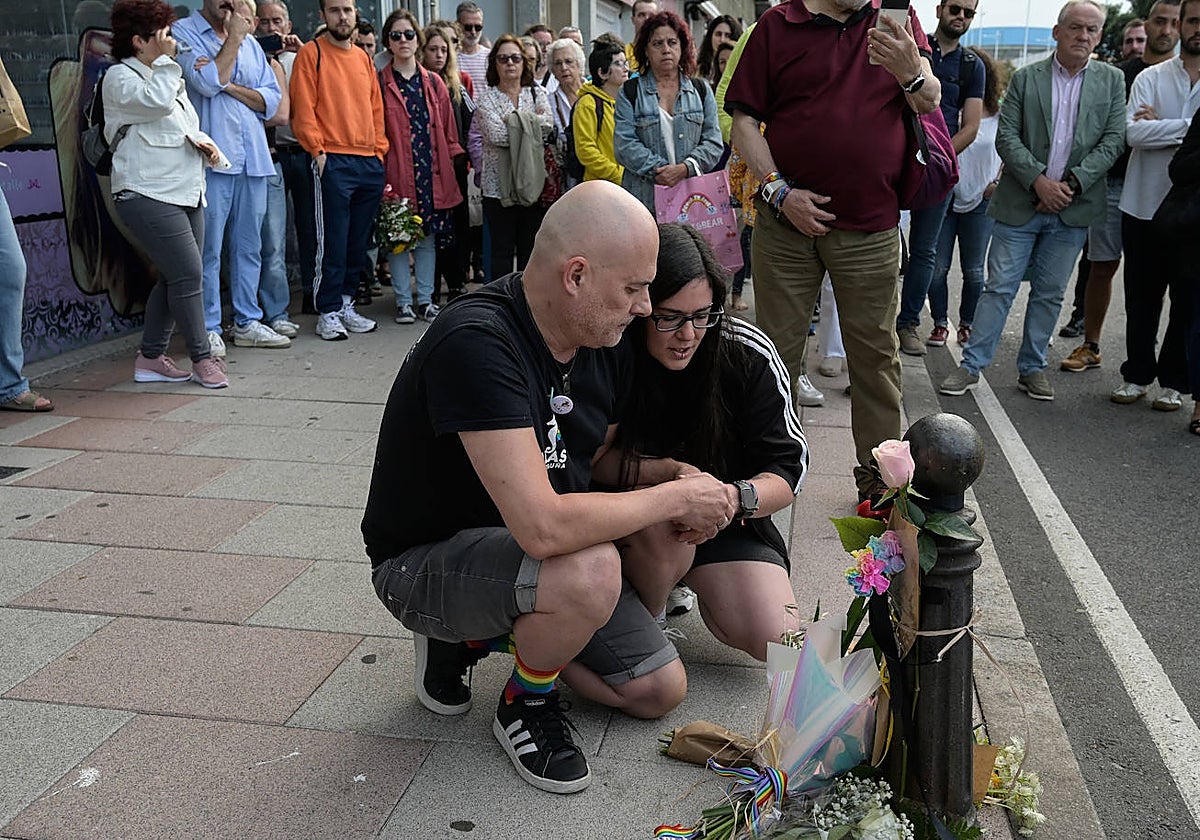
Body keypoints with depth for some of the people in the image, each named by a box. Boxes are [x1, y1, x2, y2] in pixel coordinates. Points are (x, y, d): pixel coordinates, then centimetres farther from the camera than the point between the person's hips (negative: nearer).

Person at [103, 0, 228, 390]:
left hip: (185, 193, 9)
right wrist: (164, 59, -11)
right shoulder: (120, 77, -4)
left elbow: (185, 125, 31)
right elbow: (157, 101, -23)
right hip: (149, 195, -9)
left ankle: (151, 357, 17)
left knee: (175, 278, 8)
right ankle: (202, 358, -5)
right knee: (188, 275, -14)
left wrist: (200, 139, 8)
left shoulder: (166, 75, 23)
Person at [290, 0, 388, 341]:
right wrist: (318, 149, -13)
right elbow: (303, 109, -6)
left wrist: (379, 150, 10)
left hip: (370, 162, 6)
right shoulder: (311, 53, 0)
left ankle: (346, 304, 19)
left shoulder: (363, 58, 17)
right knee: (332, 242, -5)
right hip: (334, 161, -6)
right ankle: (328, 313, 3)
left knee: (358, 242, 9)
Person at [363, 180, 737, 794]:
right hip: (423, 561, -8)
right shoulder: (477, 344, -32)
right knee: (591, 571, -36)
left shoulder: (604, 342, -5)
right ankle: (525, 705, -3)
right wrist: (674, 497, -25)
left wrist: (678, 483, -9)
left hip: (523, 549, 8)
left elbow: (603, 462, 11)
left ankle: (481, 635, 18)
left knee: (661, 690, 5)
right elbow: (543, 526, -40)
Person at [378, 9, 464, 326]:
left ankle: (425, 299, 16)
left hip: (431, 171, 3)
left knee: (429, 235, 7)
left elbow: (448, 131, 12)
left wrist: (452, 164, 6)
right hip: (395, 172, -3)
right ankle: (403, 301, 11)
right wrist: (378, 172, -10)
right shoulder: (379, 83, 2)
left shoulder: (434, 83, 12)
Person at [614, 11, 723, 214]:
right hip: (645, 196, -1)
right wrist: (658, 171, -13)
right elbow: (625, 145, -1)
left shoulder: (701, 90, 16)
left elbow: (713, 143, 7)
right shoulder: (630, 93, 10)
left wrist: (685, 168, -11)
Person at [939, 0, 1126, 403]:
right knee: (999, 287, -1)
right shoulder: (1025, 78, 3)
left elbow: (1113, 140, 2)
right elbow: (1007, 137, -4)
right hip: (1020, 203, -2)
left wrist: (1072, 183, -10)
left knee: (1049, 293, 8)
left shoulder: (1112, 81, 8)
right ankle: (972, 365, 5)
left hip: (1073, 206, 2)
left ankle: (1032, 368, 19)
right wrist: (1039, 181, -14)